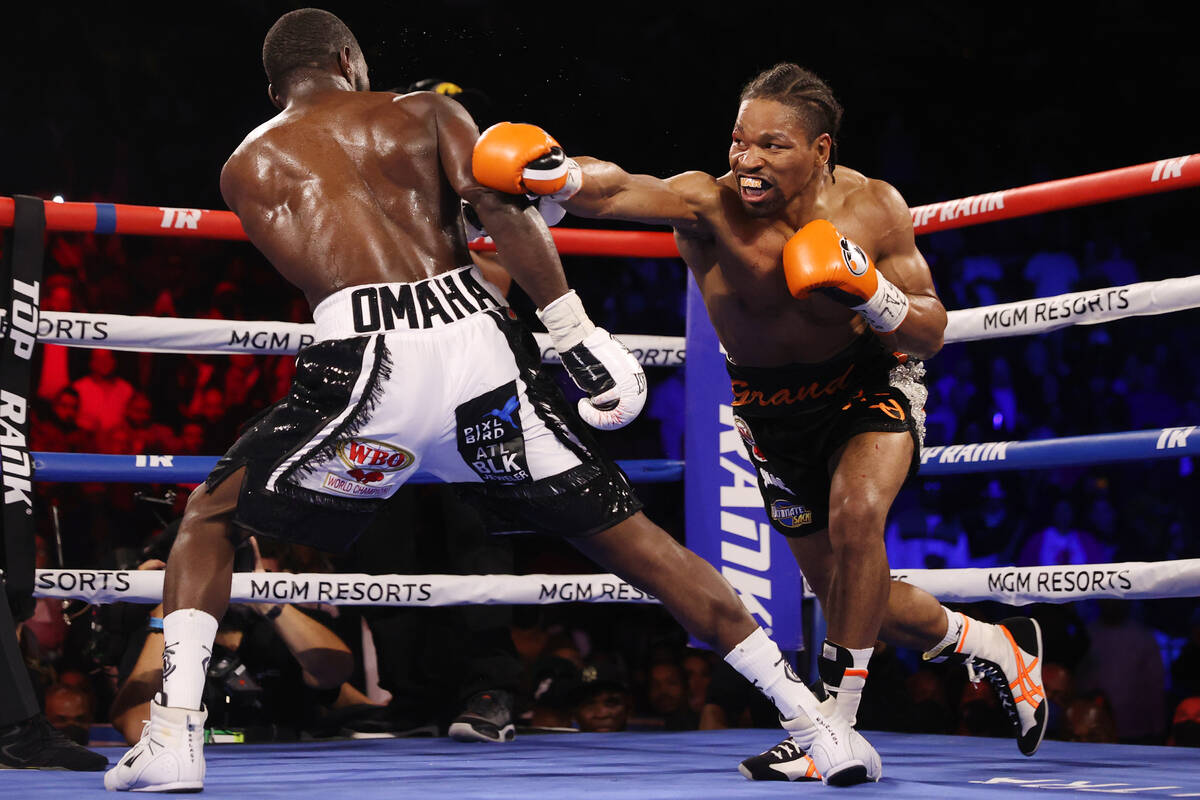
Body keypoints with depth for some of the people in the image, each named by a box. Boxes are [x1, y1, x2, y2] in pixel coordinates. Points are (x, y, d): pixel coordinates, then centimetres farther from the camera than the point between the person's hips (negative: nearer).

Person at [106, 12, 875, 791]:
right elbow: (501, 206, 2)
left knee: (211, 517, 20)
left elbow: (315, 271, 13)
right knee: (627, 533, 12)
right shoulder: (426, 111, 20)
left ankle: (174, 733, 2)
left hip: (366, 360, -1)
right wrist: (578, 334, -1)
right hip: (475, 335, 1)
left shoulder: (247, 166, 22)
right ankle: (816, 719, 11)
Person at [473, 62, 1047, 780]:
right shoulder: (709, 206, -28)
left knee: (856, 512, -33)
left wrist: (871, 296, -34)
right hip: (772, 408, 2)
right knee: (858, 599, 12)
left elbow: (931, 333, -14)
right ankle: (987, 644, 41)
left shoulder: (872, 210, -22)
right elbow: (616, 191, -49)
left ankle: (835, 716, -21)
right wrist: (556, 177, -71)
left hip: (871, 382, -2)